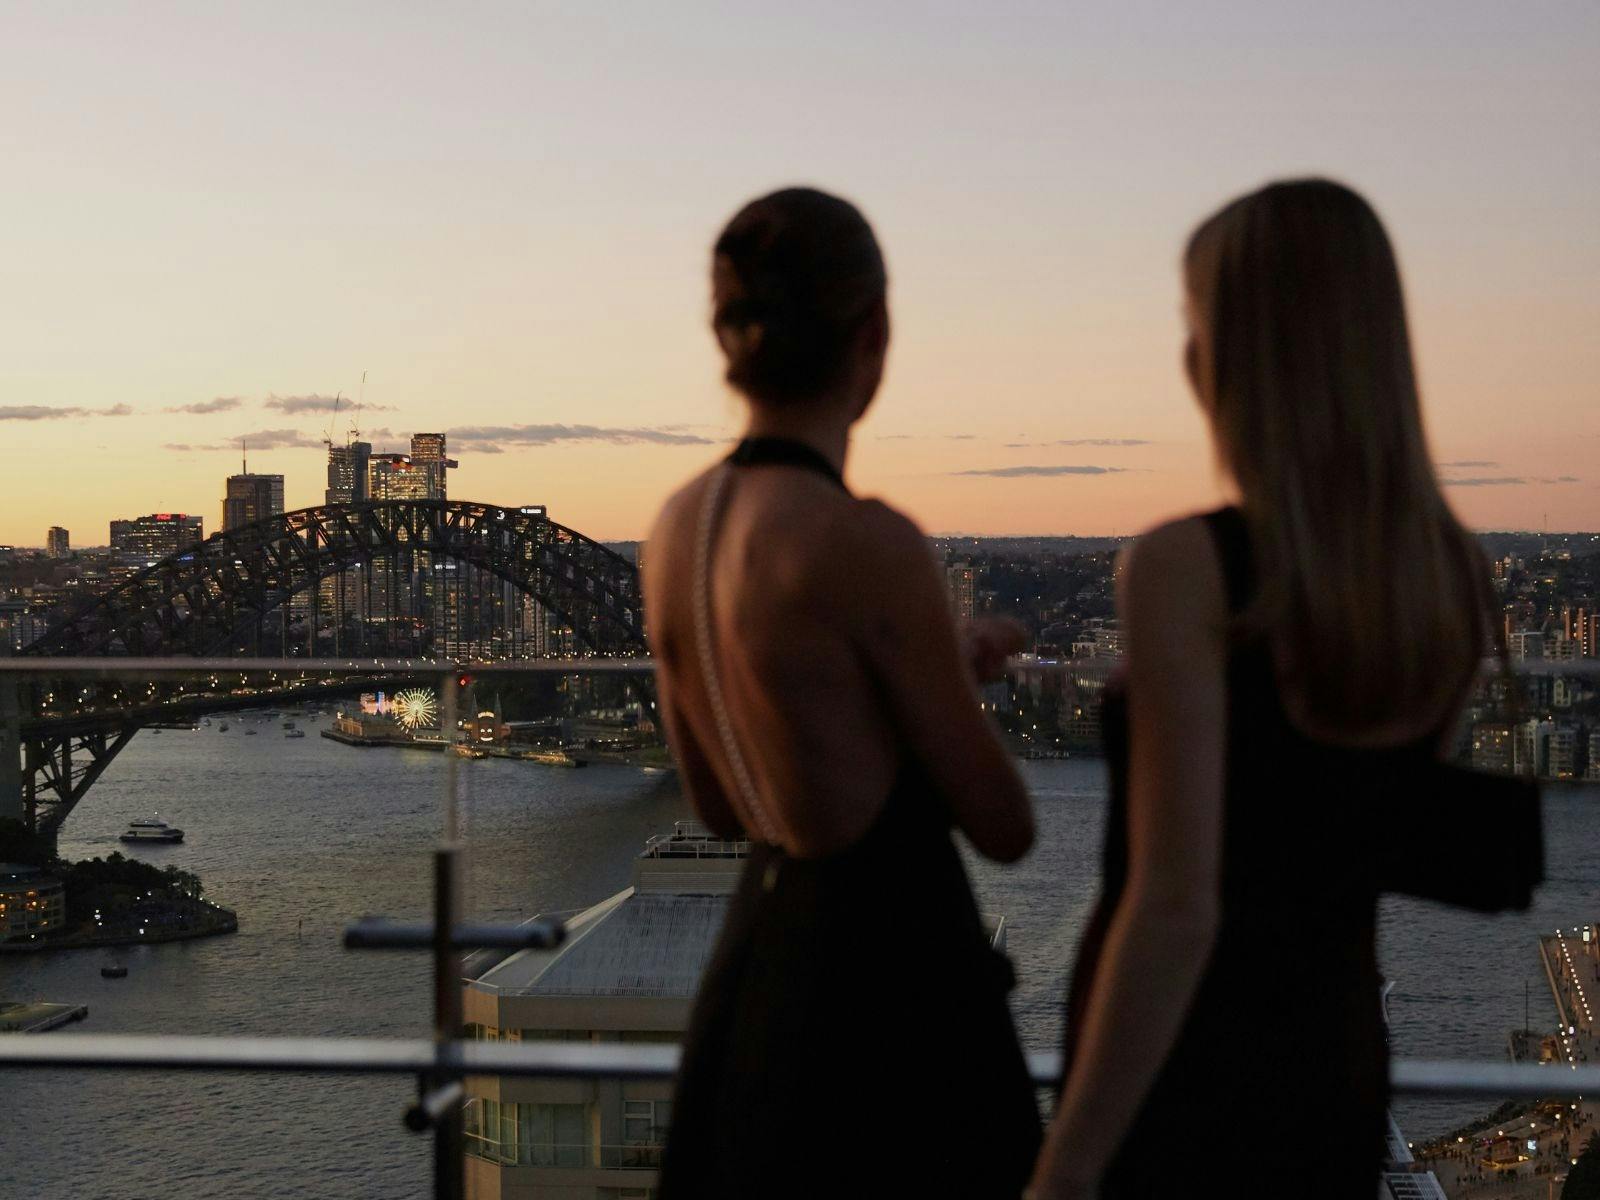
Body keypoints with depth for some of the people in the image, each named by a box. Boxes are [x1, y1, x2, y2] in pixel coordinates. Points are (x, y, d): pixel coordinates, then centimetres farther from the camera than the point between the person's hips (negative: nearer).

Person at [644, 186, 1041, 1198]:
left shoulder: (679, 525, 1)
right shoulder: (870, 545, -22)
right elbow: (1005, 826, -13)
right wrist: (955, 697, 8)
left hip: (760, 947, 8)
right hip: (895, 975, -8)